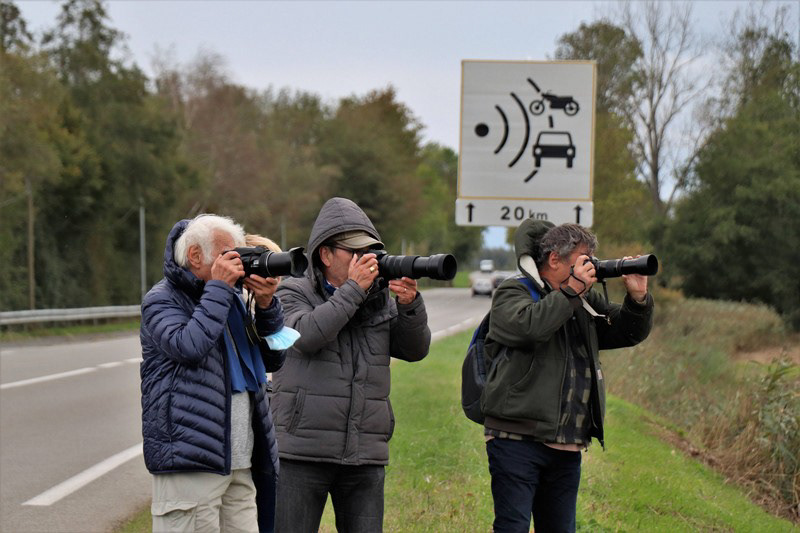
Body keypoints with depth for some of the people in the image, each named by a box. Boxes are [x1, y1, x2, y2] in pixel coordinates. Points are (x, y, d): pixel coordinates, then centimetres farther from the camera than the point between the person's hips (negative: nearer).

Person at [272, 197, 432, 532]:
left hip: (365, 455, 3)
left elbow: (415, 349, 5)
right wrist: (353, 290, -17)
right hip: (303, 452, -3)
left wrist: (410, 304, -13)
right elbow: (306, 335, -18)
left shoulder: (380, 299, 12)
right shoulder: (293, 294, 2)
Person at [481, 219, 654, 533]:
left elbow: (630, 333, 18)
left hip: (567, 449, 7)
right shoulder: (513, 293, -2)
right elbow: (528, 326, -23)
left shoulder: (585, 302, 18)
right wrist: (571, 290, -16)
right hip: (517, 440, -7)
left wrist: (638, 298, -1)